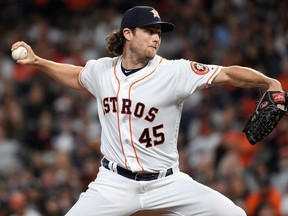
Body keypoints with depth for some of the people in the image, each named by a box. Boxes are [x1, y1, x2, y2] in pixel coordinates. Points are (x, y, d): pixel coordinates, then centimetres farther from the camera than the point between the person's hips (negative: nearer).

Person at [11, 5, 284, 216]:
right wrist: (36, 61, 17)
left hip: (166, 183, -2)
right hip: (115, 182, 2)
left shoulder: (174, 72, -11)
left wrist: (269, 82, -30)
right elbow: (77, 76, 25)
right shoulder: (102, 70, 2)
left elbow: (228, 74, -17)